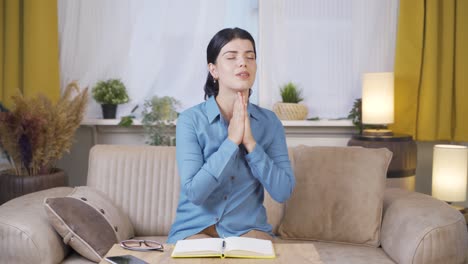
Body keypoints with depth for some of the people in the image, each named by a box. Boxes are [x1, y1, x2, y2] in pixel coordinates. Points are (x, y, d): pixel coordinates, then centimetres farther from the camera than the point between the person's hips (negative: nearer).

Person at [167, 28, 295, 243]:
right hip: (195, 228, -2)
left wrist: (250, 143, -18)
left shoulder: (270, 122, -2)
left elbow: (283, 192, -9)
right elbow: (194, 192, -18)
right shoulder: (190, 119, -11)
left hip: (248, 229, 3)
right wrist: (232, 141, -22)